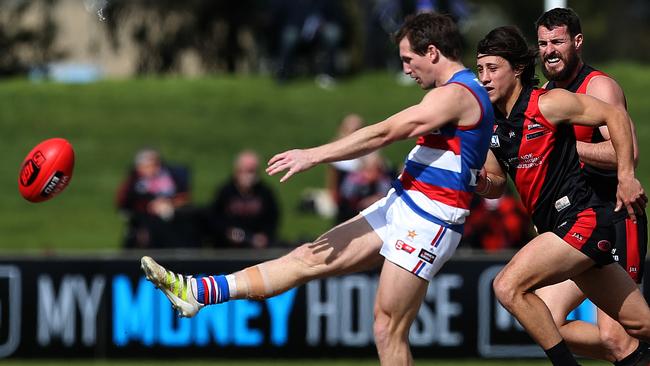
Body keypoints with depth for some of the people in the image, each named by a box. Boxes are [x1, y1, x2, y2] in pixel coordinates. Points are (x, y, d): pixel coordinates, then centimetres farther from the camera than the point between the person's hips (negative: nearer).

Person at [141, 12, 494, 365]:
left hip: (425, 223, -10)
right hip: (399, 204, 10)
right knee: (310, 258, 6)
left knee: (387, 330, -8)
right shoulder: (464, 91, 15)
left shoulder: (455, 94, -17)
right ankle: (198, 292, 3)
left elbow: (383, 133, -19)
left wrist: (313, 155, -17)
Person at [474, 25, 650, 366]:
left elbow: (615, 116, -9)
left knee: (508, 286, -20)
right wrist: (481, 182, -4)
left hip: (583, 219, -8)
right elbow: (496, 184, 19)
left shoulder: (547, 103, -12)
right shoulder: (491, 123, 10)